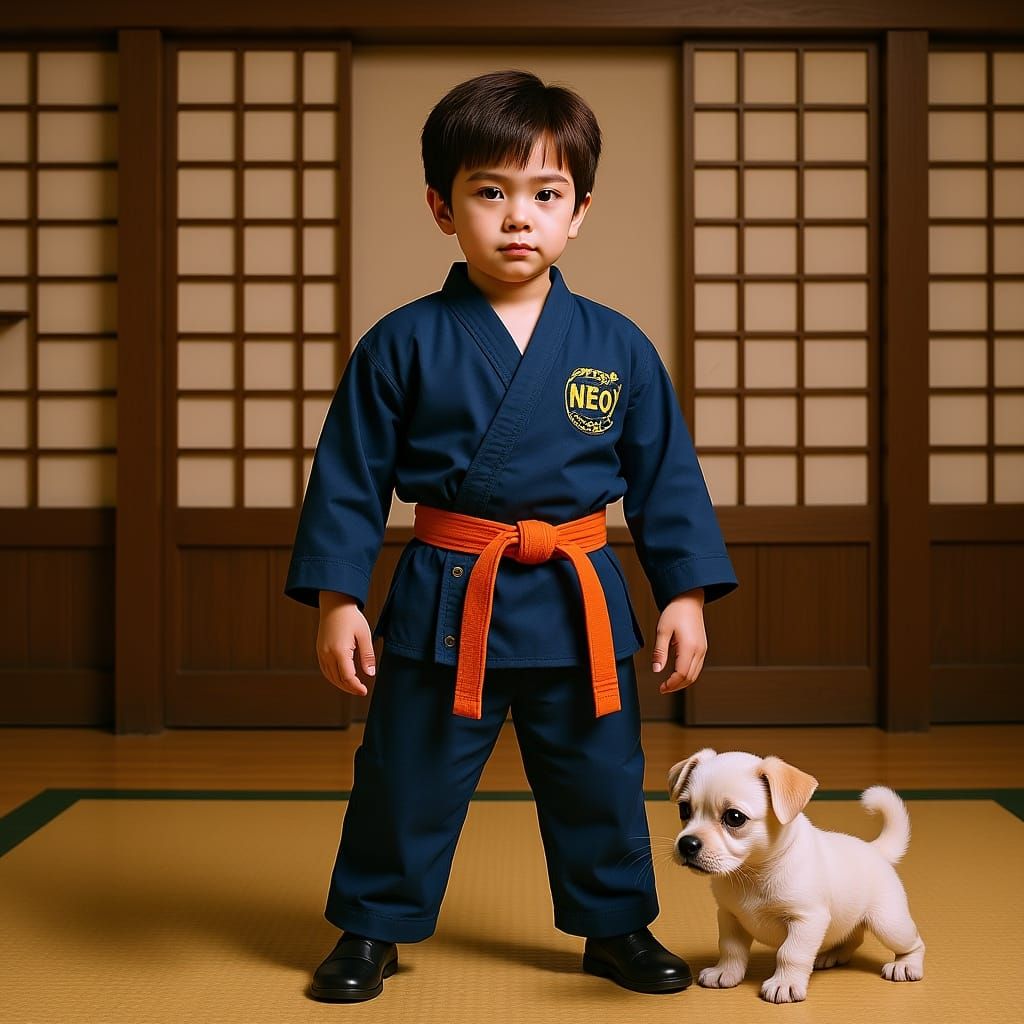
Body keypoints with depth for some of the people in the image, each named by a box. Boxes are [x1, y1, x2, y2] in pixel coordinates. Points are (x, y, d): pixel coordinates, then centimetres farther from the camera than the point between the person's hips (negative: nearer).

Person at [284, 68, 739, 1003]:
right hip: (444, 601, -1)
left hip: (580, 606, 2)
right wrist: (337, 598, -5)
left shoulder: (618, 348, 0)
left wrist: (686, 593, 1)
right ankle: (370, 929, 29)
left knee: (600, 781, 13)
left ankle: (616, 926, 34)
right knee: (405, 780, 9)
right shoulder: (403, 345, -5)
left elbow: (666, 479, 5)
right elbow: (350, 478, -1)